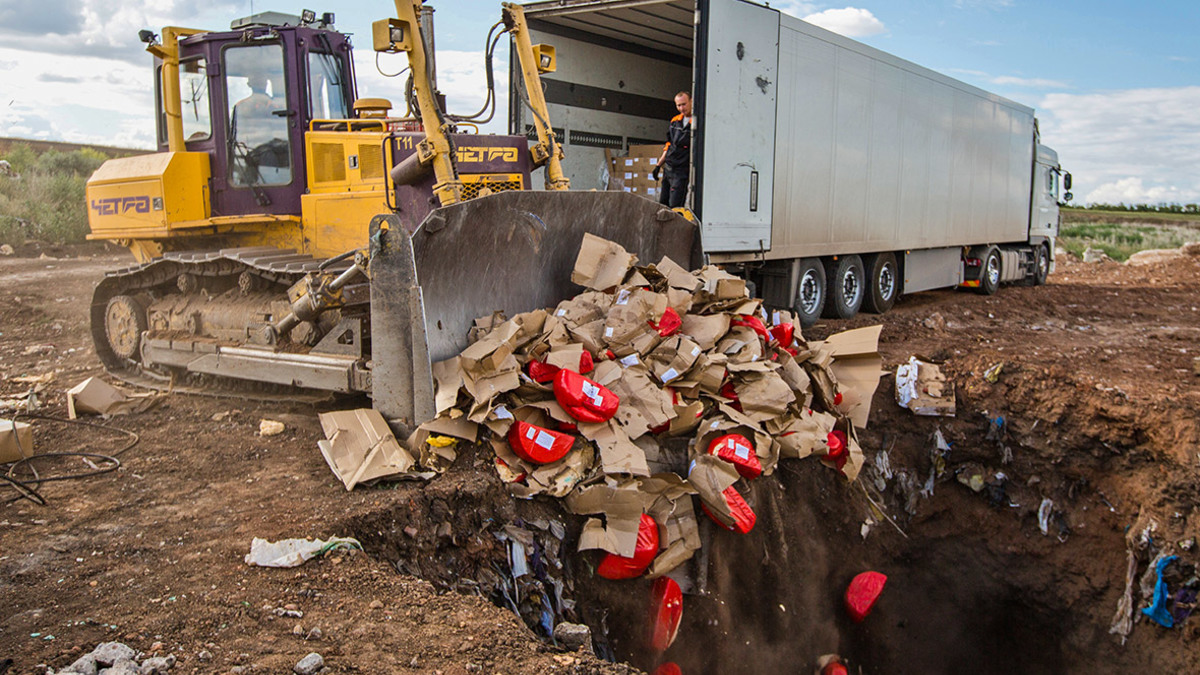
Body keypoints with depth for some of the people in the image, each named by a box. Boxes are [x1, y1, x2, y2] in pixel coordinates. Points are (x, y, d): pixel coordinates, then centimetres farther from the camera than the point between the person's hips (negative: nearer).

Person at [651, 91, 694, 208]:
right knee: (662, 203, 11)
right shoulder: (674, 121, 12)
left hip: (682, 171, -7)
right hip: (668, 168, 7)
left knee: (675, 207, -12)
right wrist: (658, 165, 19)